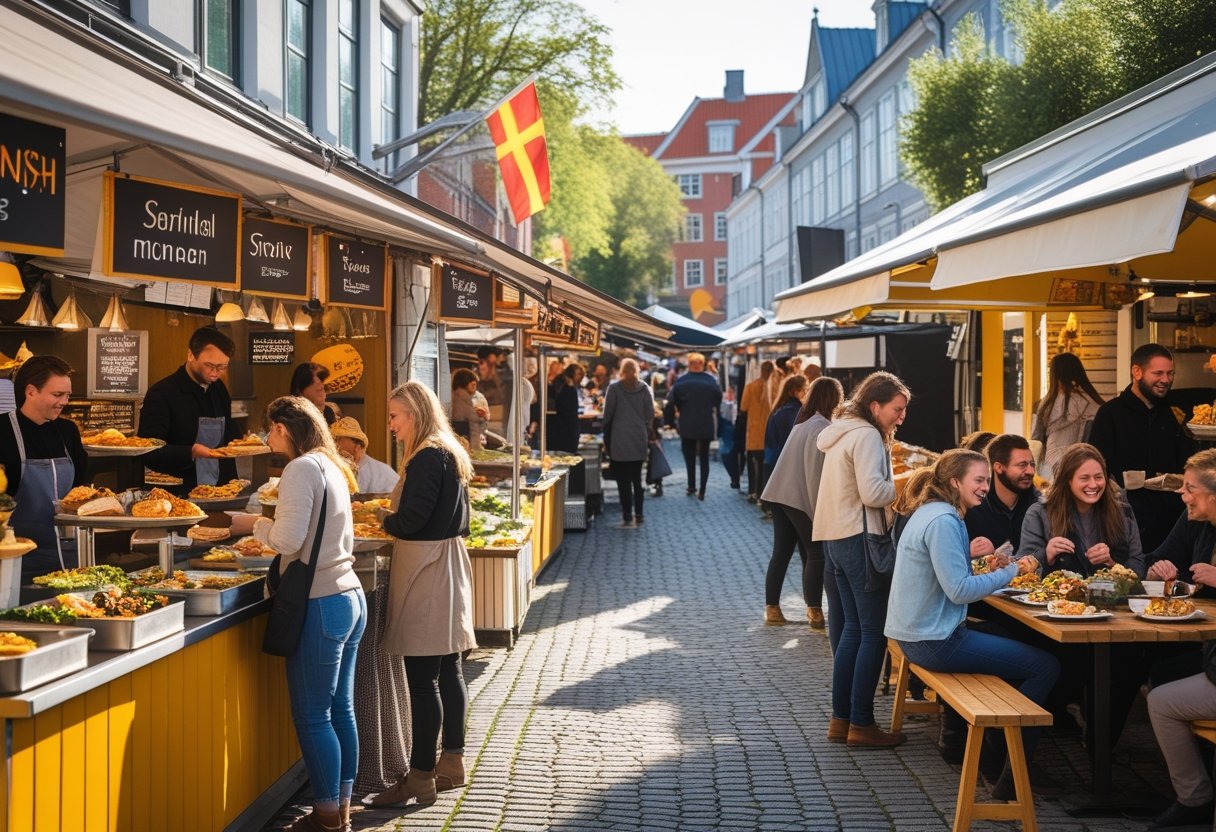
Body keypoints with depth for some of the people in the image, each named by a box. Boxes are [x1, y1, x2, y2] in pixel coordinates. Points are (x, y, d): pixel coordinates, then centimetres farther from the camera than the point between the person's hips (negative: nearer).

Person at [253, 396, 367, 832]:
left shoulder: (300, 469, -12)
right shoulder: (332, 467, 14)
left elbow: (288, 539, -17)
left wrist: (260, 525, 2)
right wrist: (275, 533, 23)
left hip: (320, 604, -9)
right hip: (351, 597, 9)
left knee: (312, 717, 0)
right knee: (341, 710, 14)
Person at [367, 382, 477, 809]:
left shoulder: (428, 458, -16)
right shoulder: (450, 453, 14)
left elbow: (411, 520, -21)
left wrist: (385, 521, -1)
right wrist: (396, 517, 14)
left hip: (426, 567, -10)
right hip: (448, 561, 11)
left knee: (421, 678, -6)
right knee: (447, 670, 15)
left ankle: (420, 778, -2)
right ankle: (452, 761, 23)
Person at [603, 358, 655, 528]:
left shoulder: (614, 388, -5)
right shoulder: (644, 389, 2)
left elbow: (608, 414, -2)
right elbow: (650, 414, 3)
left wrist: (606, 439, 7)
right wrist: (647, 435, 12)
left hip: (620, 439, -3)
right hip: (639, 439, 3)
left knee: (623, 480, 0)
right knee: (637, 478, 13)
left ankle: (627, 517, -2)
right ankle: (638, 515, 13)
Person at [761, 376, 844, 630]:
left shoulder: (805, 421, 15)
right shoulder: (821, 426, -14)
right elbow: (815, 470, -18)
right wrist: (820, 508, -16)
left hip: (779, 494, 9)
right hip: (800, 497, -9)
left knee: (781, 552, 11)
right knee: (816, 554, 1)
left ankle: (771, 608, 13)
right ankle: (814, 611, 3)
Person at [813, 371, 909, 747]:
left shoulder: (843, 431, 17)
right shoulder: (867, 436, -14)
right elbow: (872, 493, -22)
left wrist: (899, 482, 13)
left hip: (836, 538, 10)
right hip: (859, 537, -10)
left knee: (853, 627, 15)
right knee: (874, 630, -3)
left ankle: (841, 718, 17)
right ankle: (861, 723, 0)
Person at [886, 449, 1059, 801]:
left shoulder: (932, 513, 13)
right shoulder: (943, 521, -19)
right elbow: (959, 590, -21)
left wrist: (988, 571, 5)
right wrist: (1011, 572, -14)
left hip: (917, 633, 11)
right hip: (934, 641, -11)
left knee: (1009, 642, 28)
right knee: (1046, 666, -8)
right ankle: (1012, 781, -3)